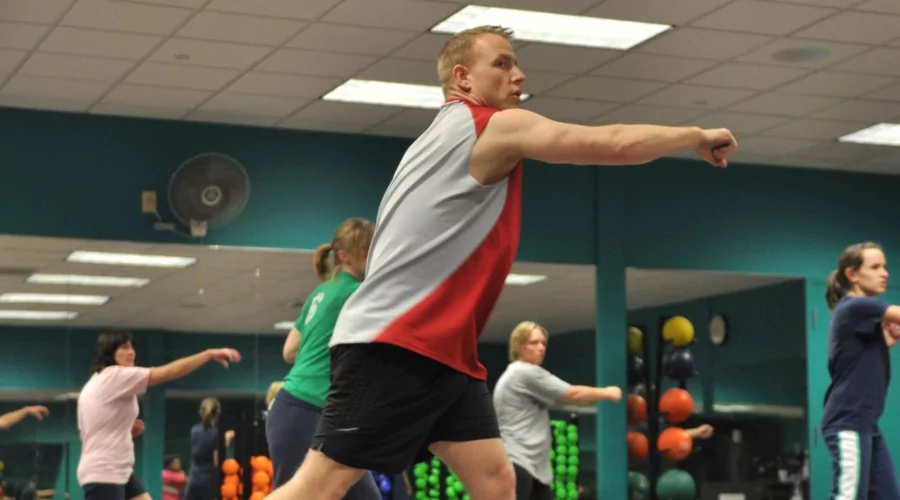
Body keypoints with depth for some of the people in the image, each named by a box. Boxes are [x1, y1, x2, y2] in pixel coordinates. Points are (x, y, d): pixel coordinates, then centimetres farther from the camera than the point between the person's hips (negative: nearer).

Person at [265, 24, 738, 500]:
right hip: (391, 349, -10)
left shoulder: (449, 137, 22)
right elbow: (619, 144, -10)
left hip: (440, 353, 10)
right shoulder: (496, 127, -7)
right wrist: (697, 136, 4)